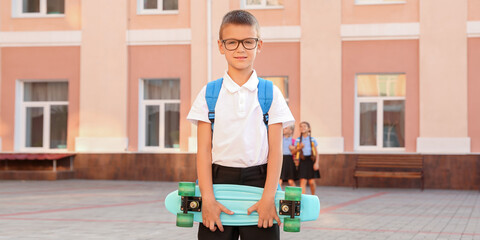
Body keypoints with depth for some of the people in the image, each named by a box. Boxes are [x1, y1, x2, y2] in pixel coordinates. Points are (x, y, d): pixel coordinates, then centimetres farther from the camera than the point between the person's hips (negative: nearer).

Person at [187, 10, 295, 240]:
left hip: (258, 182, 0)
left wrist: (268, 197, -10)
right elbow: (204, 149, 1)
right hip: (219, 180, 1)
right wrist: (207, 198, -8)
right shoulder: (209, 94, 5)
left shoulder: (271, 94, 4)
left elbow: (275, 150, 0)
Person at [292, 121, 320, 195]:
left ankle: (313, 196, 23)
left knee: (311, 182, 0)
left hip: (311, 161, -1)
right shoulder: (298, 140, 7)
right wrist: (299, 148, -8)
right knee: (303, 181, -8)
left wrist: (316, 163, -7)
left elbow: (316, 154, 5)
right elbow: (294, 153, 10)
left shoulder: (312, 140, 4)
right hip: (302, 161, 1)